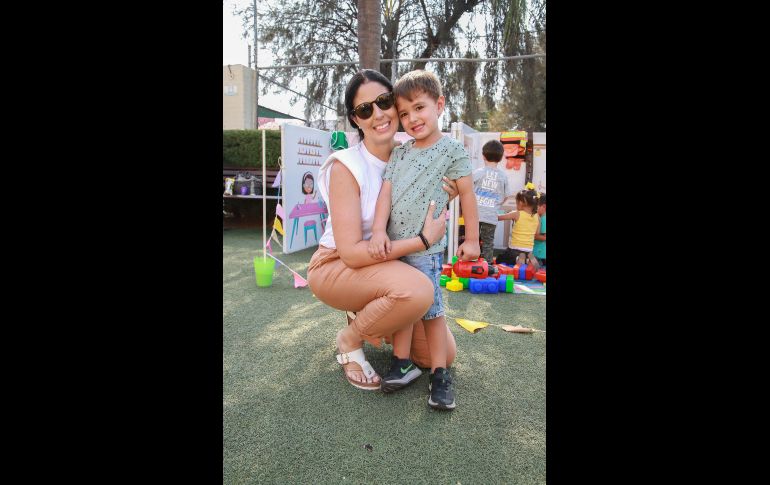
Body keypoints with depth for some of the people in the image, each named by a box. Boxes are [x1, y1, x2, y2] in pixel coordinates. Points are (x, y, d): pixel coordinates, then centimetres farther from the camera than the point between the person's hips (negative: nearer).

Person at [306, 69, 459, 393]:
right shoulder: (346, 166, -21)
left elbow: (423, 217, 8)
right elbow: (350, 252, -26)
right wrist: (424, 240, -29)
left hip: (387, 268, 6)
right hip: (336, 267, -6)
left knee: (443, 354, 1)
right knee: (418, 290, -36)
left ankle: (366, 317, 21)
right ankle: (349, 339, -7)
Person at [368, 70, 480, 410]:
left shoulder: (452, 149, -2)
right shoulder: (399, 154, 11)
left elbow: (467, 194, 1)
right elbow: (385, 192, 2)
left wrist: (471, 239, 3)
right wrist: (379, 230, -12)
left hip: (425, 247, -5)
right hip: (392, 245, 5)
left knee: (430, 307, -2)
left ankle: (439, 374, 8)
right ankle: (403, 362, 25)